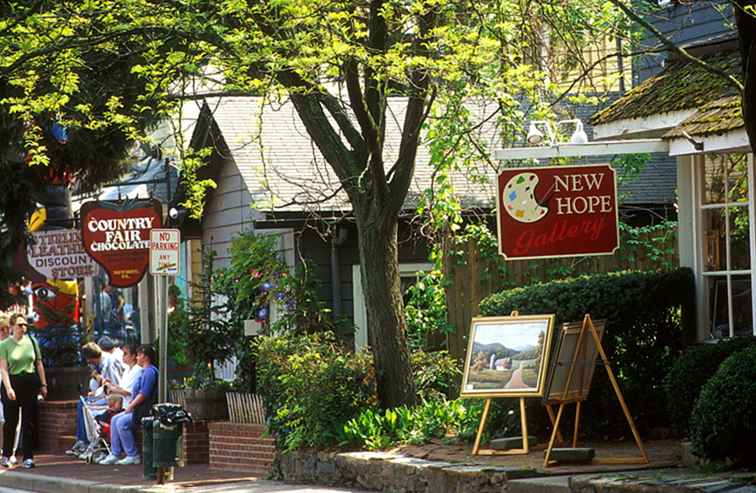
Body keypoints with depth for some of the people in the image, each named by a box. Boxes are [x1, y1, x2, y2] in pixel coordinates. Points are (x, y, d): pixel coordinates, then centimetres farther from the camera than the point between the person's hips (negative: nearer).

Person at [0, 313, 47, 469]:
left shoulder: (32, 342, 6)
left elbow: (39, 364, 12)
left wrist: (43, 384, 9)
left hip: (30, 383, 3)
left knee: (29, 422, 1)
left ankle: (28, 457, 4)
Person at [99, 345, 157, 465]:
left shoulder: (150, 371, -14)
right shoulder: (145, 371, 21)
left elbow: (144, 394, -21)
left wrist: (131, 406, -14)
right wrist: (131, 405, 14)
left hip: (146, 410, -11)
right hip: (139, 408, 11)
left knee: (122, 422, -20)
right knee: (115, 420, 5)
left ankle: (133, 456, -13)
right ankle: (115, 454, 3)